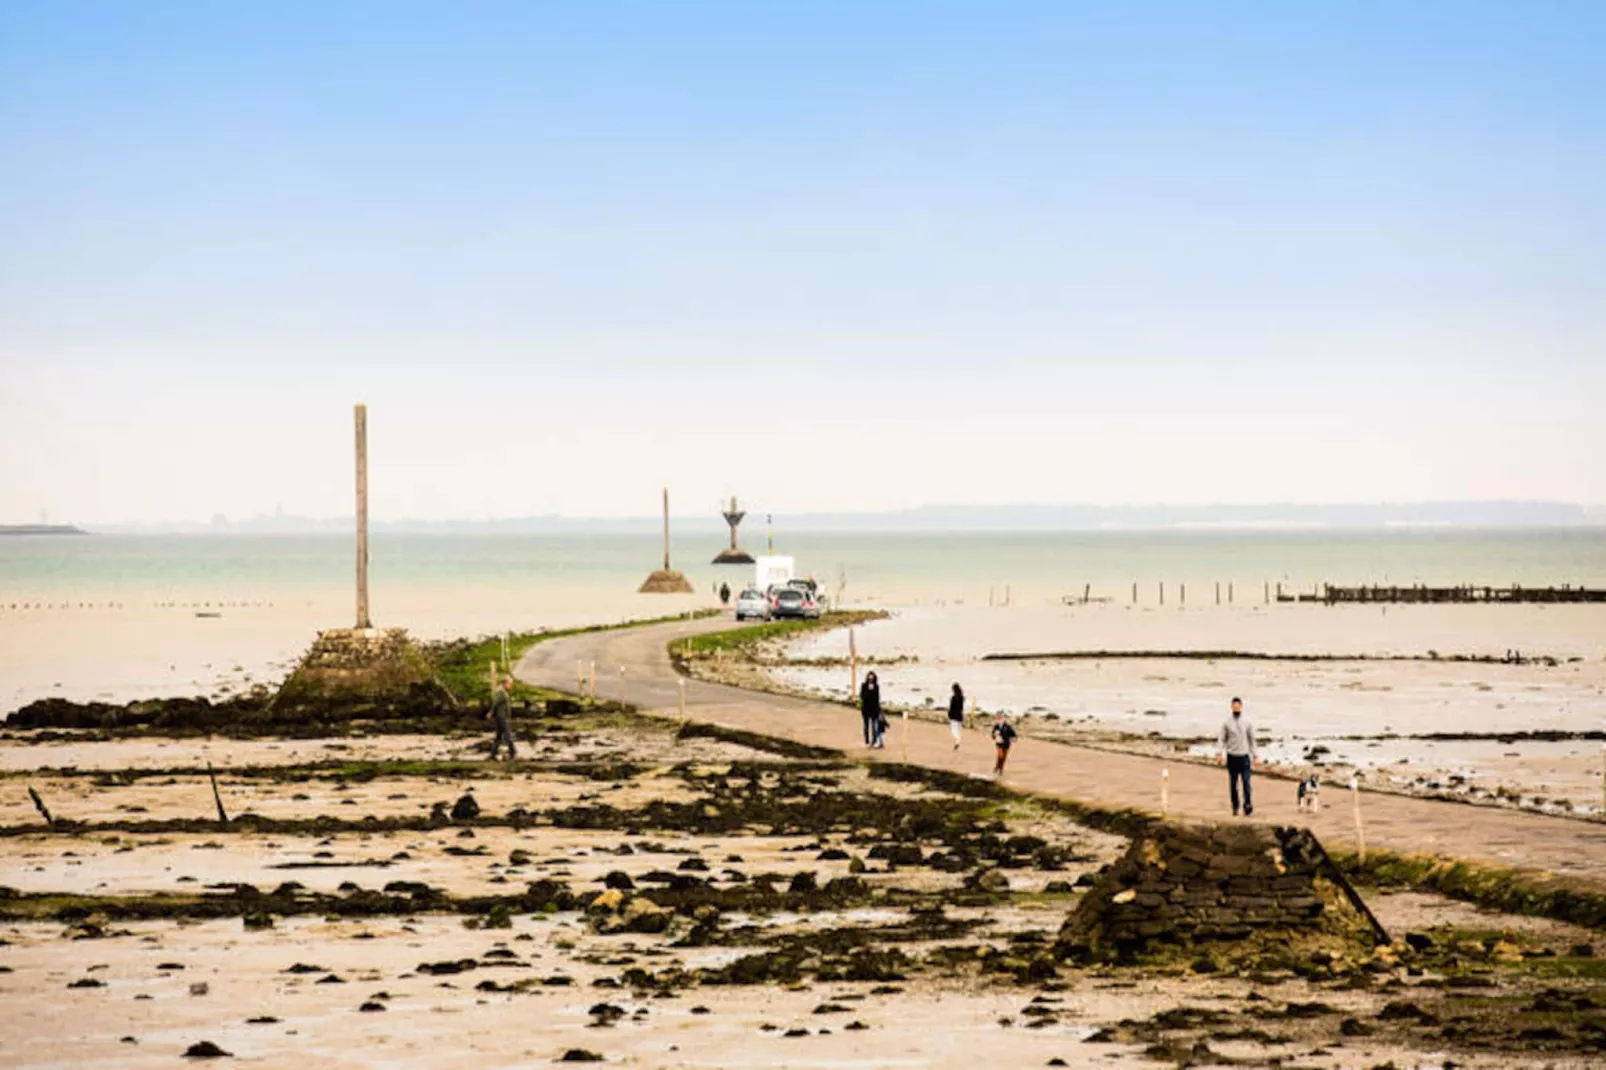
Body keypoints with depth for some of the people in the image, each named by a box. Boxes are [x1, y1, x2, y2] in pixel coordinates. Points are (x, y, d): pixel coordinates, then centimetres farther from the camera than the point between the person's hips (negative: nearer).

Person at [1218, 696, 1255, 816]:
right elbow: (1223, 740, 4)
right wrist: (1222, 754, -10)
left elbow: (1251, 739, 11)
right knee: (1233, 783, 5)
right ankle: (1235, 807, 14)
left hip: (1244, 756, 0)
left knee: (1246, 781, -13)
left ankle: (1248, 805, -17)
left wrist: (1254, 755, 9)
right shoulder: (1226, 723, 2)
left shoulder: (1247, 722, 5)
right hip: (1232, 757, 0)